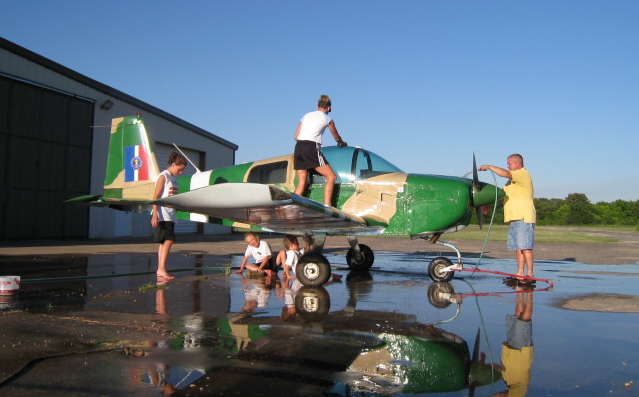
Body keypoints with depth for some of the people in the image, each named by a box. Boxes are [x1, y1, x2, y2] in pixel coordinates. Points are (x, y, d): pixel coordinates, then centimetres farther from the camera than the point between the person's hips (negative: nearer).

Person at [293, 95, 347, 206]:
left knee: (301, 183, 7)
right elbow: (337, 138, 23)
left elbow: (295, 136, 20)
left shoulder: (306, 115, 23)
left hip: (298, 147, 6)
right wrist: (342, 143, 44)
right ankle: (326, 206, -12)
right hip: (311, 148, -6)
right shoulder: (327, 119, 11)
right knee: (331, 177, -1)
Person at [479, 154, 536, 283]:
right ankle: (520, 274, 9)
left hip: (523, 218, -10)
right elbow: (504, 192, 27)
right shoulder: (514, 179, 27)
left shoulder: (523, 174, -5)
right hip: (514, 218, 10)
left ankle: (530, 274, -11)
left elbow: (505, 173, -21)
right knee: (518, 248, 7)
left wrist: (489, 167, -13)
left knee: (525, 247, -12)